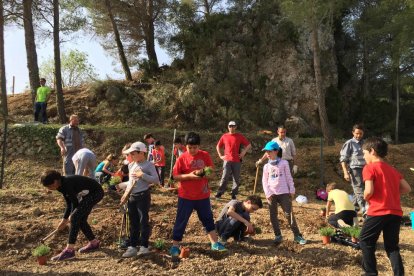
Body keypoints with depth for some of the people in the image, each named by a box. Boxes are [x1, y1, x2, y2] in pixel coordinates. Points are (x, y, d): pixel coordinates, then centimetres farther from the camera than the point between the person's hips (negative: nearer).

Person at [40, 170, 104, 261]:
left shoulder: (67, 184, -26)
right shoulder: (61, 186, 2)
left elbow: (75, 202, -16)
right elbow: (69, 203, 10)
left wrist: (69, 218, 1)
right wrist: (64, 220, 5)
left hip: (95, 193, -9)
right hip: (88, 194, 9)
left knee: (75, 218, -15)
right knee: (80, 219, 10)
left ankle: (69, 250, -13)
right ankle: (93, 243, 27)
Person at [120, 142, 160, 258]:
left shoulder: (149, 165, -10)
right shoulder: (131, 165, 11)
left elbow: (156, 180, -17)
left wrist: (142, 175, -22)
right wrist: (125, 194, 15)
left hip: (143, 196, -7)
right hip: (132, 196, 7)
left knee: (143, 221, -2)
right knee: (133, 222, 11)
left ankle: (144, 246, 8)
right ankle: (133, 246, 19)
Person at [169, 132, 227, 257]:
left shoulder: (205, 156, -3)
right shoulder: (182, 158, -8)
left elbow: (211, 174, 1)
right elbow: (175, 176, -8)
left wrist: (204, 174, -20)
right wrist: (189, 175, -22)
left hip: (203, 195, 2)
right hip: (186, 196, -2)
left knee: (208, 218, 15)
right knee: (181, 220, 6)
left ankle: (215, 243, 27)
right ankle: (175, 246, 18)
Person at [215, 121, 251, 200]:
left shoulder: (240, 136, 2)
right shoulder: (224, 136, 6)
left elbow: (249, 145, 4)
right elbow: (218, 146, 17)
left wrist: (243, 152, -5)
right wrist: (220, 155, 8)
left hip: (237, 161, 0)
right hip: (227, 160, 0)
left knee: (236, 178, 5)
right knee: (225, 177, -8)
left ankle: (234, 194, 16)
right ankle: (219, 193, -1)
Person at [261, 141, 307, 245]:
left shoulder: (284, 163, 0)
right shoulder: (266, 166, 5)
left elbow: (289, 177, 3)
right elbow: (264, 181, 5)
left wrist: (292, 190, 1)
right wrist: (268, 193, -5)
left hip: (284, 193, -2)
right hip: (272, 194, 3)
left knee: (289, 214, -3)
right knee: (273, 215, 5)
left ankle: (297, 235, 5)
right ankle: (278, 235, 16)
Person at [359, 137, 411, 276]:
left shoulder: (369, 168, -5)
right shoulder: (393, 169, 17)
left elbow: (369, 191, -16)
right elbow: (407, 189, 13)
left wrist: (366, 198, 4)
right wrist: (392, 193, 16)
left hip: (378, 212, -6)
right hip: (396, 212, 7)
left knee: (365, 241, 10)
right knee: (392, 246, 16)